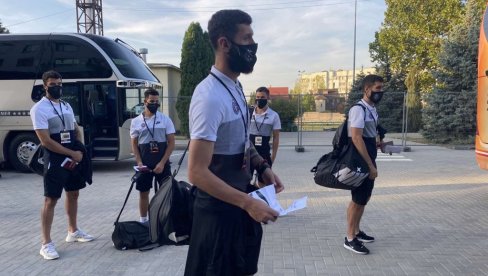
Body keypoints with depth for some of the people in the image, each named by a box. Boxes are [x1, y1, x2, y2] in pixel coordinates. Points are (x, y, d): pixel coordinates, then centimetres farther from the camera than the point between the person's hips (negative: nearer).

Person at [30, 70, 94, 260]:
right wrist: (73, 154, -16)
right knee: (51, 200, -4)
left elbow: (77, 131, 17)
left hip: (74, 157, 8)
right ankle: (46, 244, 2)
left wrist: (80, 152, 0)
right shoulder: (39, 109, -12)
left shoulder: (67, 106, 11)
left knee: (73, 193, 16)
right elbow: (45, 141, -18)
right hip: (55, 160, -8)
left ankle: (73, 231, 32)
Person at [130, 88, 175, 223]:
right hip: (144, 164, 1)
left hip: (162, 164, -1)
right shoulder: (136, 121, 2)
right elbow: (134, 144, 6)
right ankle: (143, 221, 23)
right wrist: (139, 162, -8)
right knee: (143, 193, 9)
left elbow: (171, 143, -3)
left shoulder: (165, 119, -2)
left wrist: (162, 163, -11)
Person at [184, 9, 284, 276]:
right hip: (219, 208, -9)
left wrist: (263, 167, 3)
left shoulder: (235, 87, 5)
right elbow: (197, 172, -28)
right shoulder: (210, 96, -26)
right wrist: (248, 203, -27)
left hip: (238, 200, 9)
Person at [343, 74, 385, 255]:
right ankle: (350, 239, 9)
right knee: (358, 200, -2)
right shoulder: (358, 109, -17)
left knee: (365, 198, 17)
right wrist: (370, 165, -24)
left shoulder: (372, 109, 13)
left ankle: (356, 231, 31)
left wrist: (372, 164, 18)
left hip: (368, 161, 9)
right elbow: (356, 137, -25)